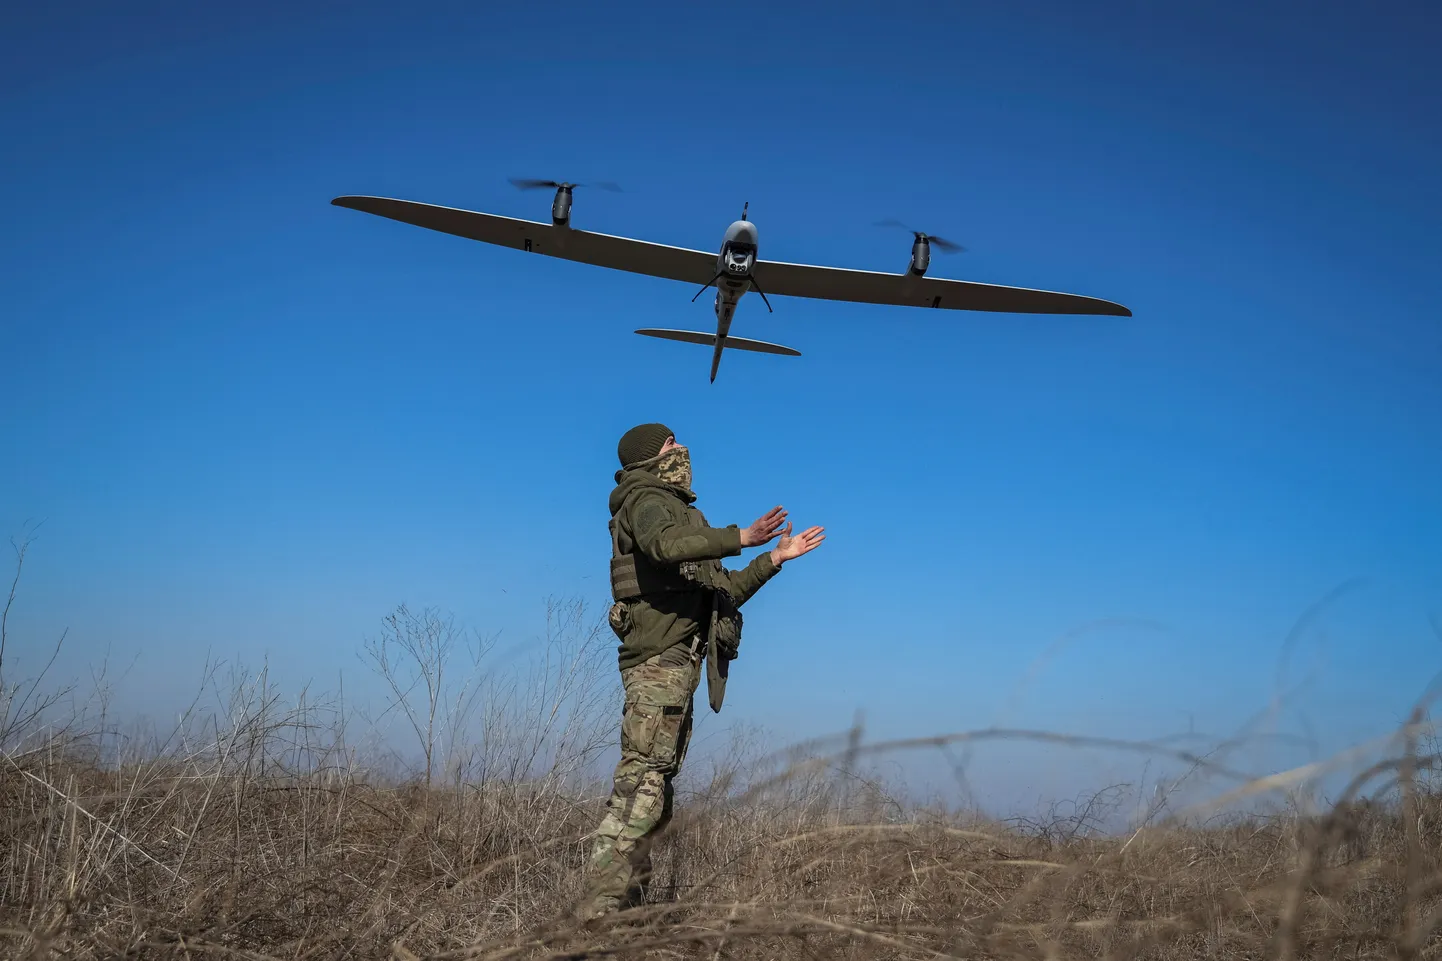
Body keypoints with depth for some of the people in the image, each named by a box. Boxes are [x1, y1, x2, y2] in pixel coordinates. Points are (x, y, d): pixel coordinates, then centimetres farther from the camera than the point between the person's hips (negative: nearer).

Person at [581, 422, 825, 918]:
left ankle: (628, 900, 9)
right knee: (643, 777, -17)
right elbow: (666, 544, -27)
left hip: (676, 663, 10)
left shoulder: (678, 512, 29)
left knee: (655, 783, 7)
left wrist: (774, 558, 25)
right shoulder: (647, 502, -1)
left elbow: (724, 593, 29)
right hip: (659, 658, -10)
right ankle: (601, 905, -20)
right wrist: (739, 537, -30)